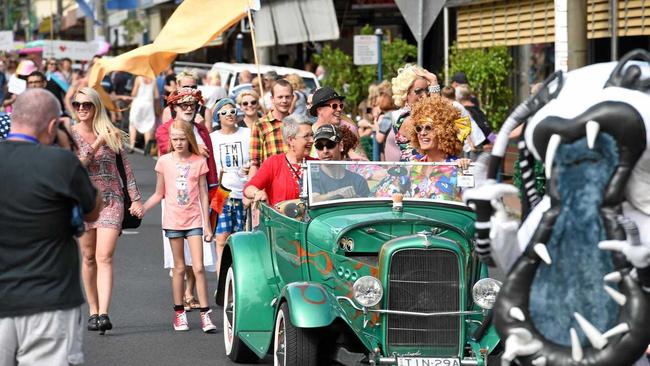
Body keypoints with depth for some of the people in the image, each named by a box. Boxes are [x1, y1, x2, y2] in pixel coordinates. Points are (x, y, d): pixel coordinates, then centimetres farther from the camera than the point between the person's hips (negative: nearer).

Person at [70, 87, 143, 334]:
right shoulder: (70, 134, 2)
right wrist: (97, 144, -17)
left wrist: (135, 199, 6)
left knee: (104, 257, -12)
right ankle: (93, 311, 20)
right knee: (89, 257, 7)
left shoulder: (112, 134, 5)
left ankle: (104, 314, -20)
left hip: (111, 200, -1)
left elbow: (126, 167, 9)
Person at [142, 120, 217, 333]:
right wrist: (140, 210, -3)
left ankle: (205, 314, -4)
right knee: (179, 268, 7)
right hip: (173, 220, 1)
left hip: (194, 220, -1)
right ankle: (179, 313, 16)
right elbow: (159, 194, 8)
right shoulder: (164, 162, 1)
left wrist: (207, 225, 2)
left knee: (198, 268, -6)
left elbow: (203, 195, 3)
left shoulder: (199, 162, -1)